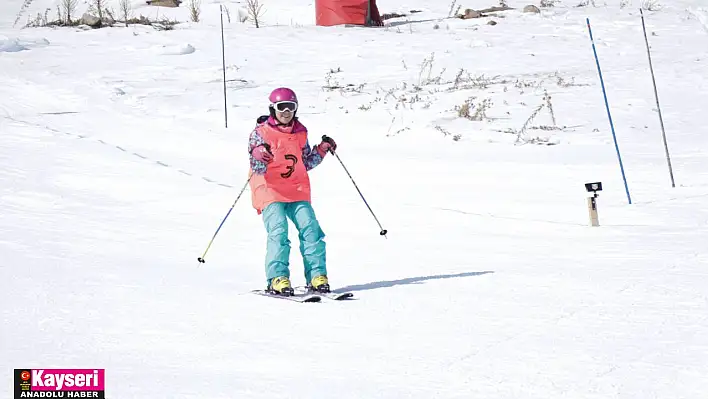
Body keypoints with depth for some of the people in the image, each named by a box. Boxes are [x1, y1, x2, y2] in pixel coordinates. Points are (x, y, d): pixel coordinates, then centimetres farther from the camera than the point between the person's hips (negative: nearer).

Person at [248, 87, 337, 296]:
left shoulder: (300, 132, 14)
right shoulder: (261, 132, -1)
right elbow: (258, 168, -9)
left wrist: (322, 150, 10)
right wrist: (259, 156, -31)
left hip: (298, 192, 4)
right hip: (270, 191, -4)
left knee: (311, 229, -10)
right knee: (278, 231, -20)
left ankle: (316, 276, -4)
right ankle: (277, 279, -17)